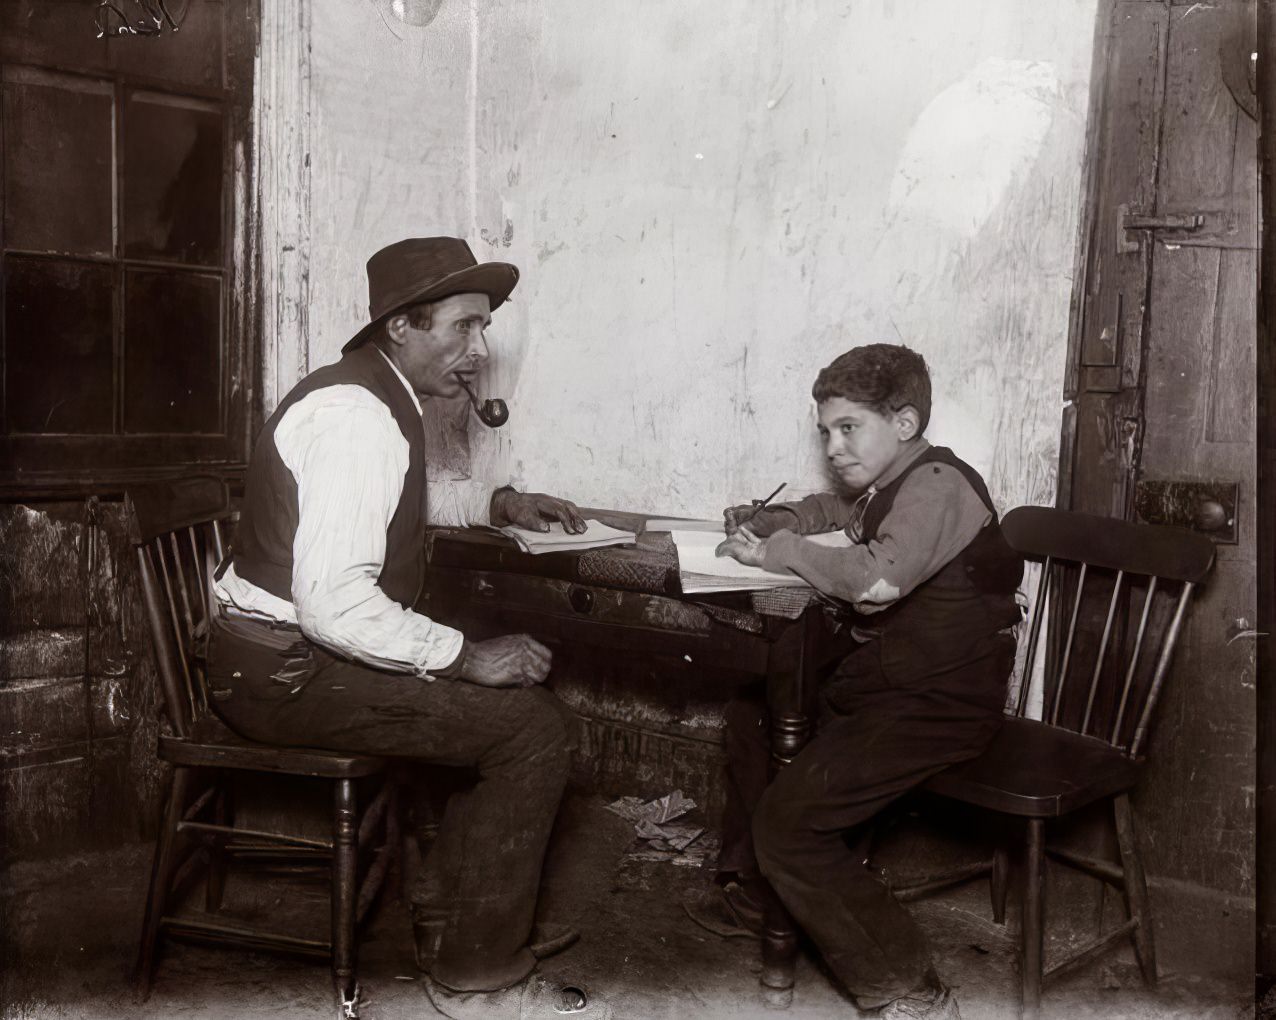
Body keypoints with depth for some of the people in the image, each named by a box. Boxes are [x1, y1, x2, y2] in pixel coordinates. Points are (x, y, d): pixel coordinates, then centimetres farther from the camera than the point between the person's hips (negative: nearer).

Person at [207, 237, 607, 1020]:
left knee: (512, 695, 16)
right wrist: (467, 656, -22)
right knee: (534, 723, -13)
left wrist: (499, 503, 17)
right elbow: (334, 604, -31)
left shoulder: (381, 398, 9)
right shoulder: (357, 417, -23)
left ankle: (450, 913, 23)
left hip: (301, 648, 10)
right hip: (286, 671, -10)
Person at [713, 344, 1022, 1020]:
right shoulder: (891, 487, 11)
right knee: (752, 714, 21)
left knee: (787, 820, -16)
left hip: (938, 704, -11)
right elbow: (833, 511, 32)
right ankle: (752, 896, 34)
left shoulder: (938, 486, -19)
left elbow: (877, 580, -36)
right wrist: (768, 523, 13)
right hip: (881, 679, 11)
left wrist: (780, 550, -23)